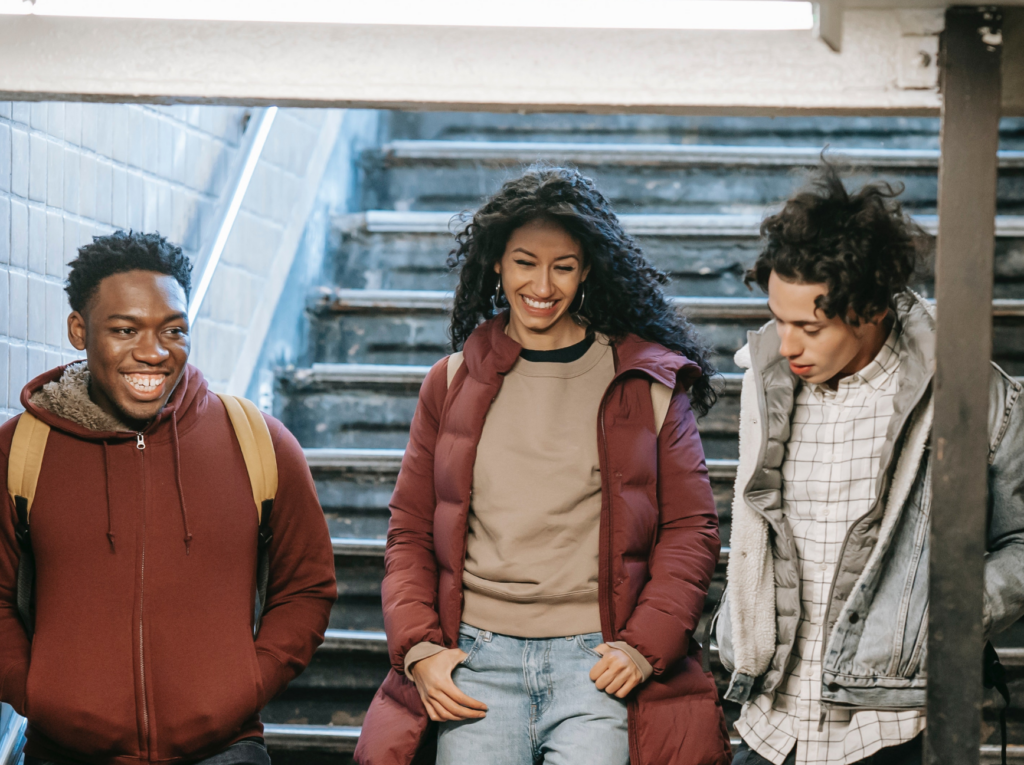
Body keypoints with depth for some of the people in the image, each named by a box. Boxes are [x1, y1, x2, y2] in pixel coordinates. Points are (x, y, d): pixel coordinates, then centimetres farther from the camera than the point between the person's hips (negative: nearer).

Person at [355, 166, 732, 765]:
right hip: (476, 655, 1)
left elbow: (691, 528, 8)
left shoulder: (649, 382, 10)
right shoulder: (452, 384, 15)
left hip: (597, 658, -1)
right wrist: (418, 647, 2)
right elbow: (410, 533, 17)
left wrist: (642, 647, -5)